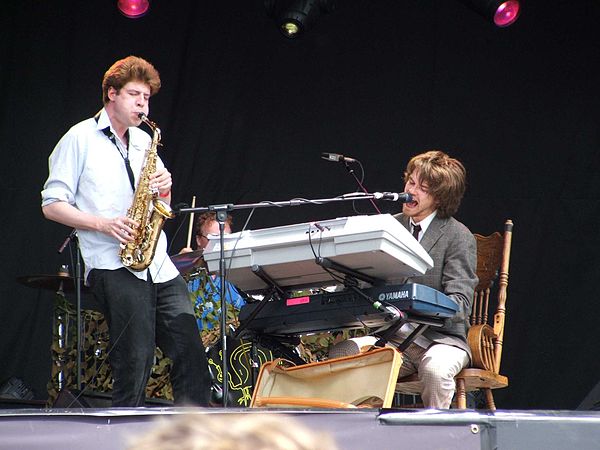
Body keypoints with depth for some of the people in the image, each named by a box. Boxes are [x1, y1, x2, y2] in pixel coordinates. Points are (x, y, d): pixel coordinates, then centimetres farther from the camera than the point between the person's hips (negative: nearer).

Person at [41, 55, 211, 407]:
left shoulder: (145, 141, 21)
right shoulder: (80, 139, 2)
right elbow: (52, 205, -1)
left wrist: (164, 189, 4)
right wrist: (102, 224, -14)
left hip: (159, 267, 6)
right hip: (114, 266, -6)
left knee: (192, 353, -2)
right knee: (135, 363, -11)